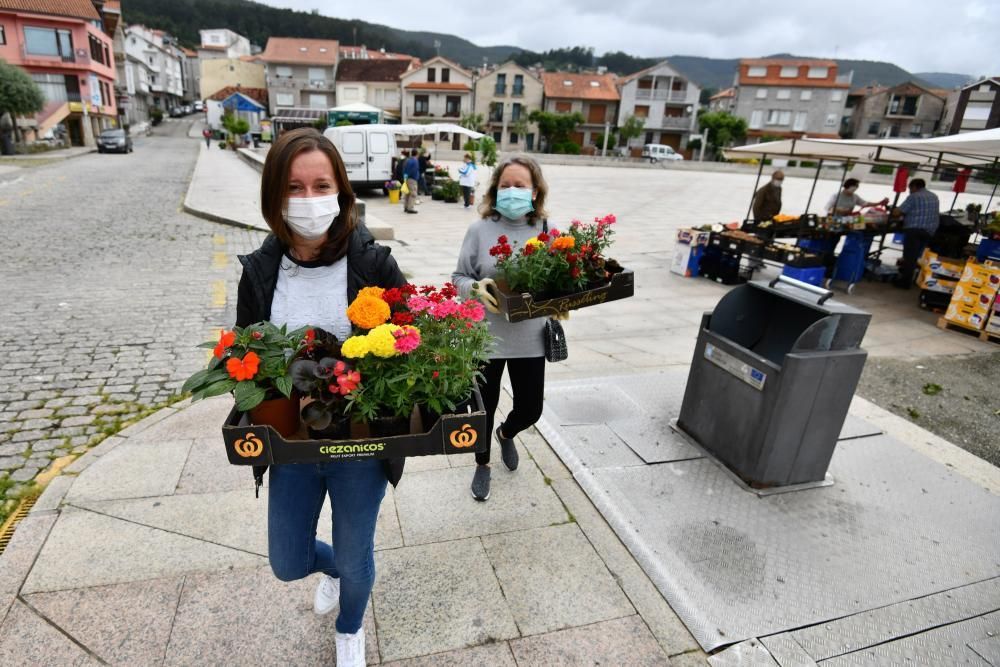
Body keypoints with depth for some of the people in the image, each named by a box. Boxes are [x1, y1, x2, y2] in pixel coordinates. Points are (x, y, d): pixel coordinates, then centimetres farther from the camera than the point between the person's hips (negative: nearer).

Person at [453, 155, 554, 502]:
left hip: (530, 338, 2)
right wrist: (477, 288, -22)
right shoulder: (480, 230, -7)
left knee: (530, 408, 14)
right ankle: (482, 465, 42)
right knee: (484, 407, 13)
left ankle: (505, 434, 51)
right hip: (486, 336, -2)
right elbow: (459, 278, -2)